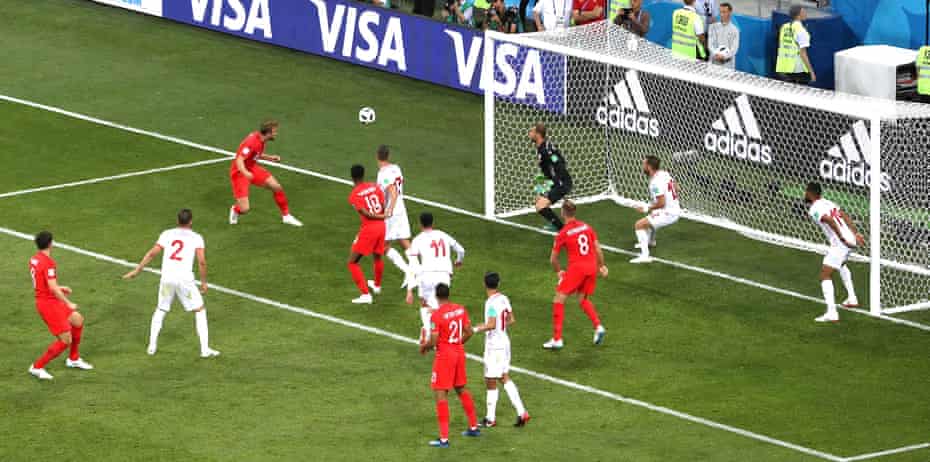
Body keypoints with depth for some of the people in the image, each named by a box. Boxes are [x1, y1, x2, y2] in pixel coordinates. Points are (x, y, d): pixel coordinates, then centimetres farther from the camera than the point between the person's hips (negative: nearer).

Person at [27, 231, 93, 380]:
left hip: (42, 302, 10)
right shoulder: (48, 262, -21)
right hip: (49, 303, -10)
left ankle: (73, 359, 32)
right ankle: (37, 367, -1)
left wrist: (60, 289, 22)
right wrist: (68, 303, -18)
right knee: (65, 340, -5)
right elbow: (53, 288, -26)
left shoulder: (34, 260, 8)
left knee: (78, 320, 22)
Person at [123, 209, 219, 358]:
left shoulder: (167, 234, 10)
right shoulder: (196, 238, 4)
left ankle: (152, 345, 21)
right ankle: (205, 349, 4)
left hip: (167, 277, 3)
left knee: (161, 310, 23)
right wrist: (204, 282, 4)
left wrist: (137, 270, 10)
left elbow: (152, 253, 4)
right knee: (199, 311, 10)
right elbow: (202, 261, -6)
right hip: (185, 278, -3)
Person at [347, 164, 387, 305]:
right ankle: (377, 285, 53)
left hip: (368, 229, -6)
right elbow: (383, 207, 0)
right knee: (377, 256, 31)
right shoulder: (375, 187, 4)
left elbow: (365, 213, -15)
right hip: (381, 226, 6)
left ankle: (365, 294, -9)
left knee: (353, 263, 2)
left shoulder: (354, 195, -10)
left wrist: (381, 217, -5)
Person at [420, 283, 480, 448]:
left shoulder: (436, 316, -19)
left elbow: (433, 341, -18)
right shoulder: (461, 310, 0)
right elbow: (469, 332, 5)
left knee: (440, 394, -2)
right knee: (461, 389, 23)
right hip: (459, 353, 7)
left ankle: (444, 438, -5)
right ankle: (474, 427, 33)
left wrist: (424, 346, 3)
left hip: (444, 355, -7)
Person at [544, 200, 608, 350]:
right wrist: (602, 266, 24)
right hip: (592, 267, 6)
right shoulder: (586, 227, 7)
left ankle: (557, 339, -4)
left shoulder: (563, 233, -6)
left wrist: (559, 271, 19)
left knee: (559, 300, 1)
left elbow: (553, 259, 2)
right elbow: (598, 249, 12)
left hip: (576, 267, -6)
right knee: (583, 299, 25)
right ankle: (598, 326, 4)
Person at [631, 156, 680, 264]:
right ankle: (650, 241, 61)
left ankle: (645, 255, -23)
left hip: (668, 214, -10)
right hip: (675, 210, 10)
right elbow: (676, 188, 18)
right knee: (651, 215, 38)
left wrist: (648, 208, -13)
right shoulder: (664, 174, 4)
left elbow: (661, 203, -26)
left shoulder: (655, 182, -24)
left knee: (639, 225, -14)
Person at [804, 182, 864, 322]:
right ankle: (852, 299, 44)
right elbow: (845, 217, 14)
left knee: (825, 275, -8)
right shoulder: (827, 203, 17)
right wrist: (856, 234, 13)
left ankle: (831, 313, -20)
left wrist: (842, 239, -24)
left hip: (839, 243, -9)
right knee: (841, 264, 39)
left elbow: (830, 220, -25)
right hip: (851, 239, 9)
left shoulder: (815, 209, -10)